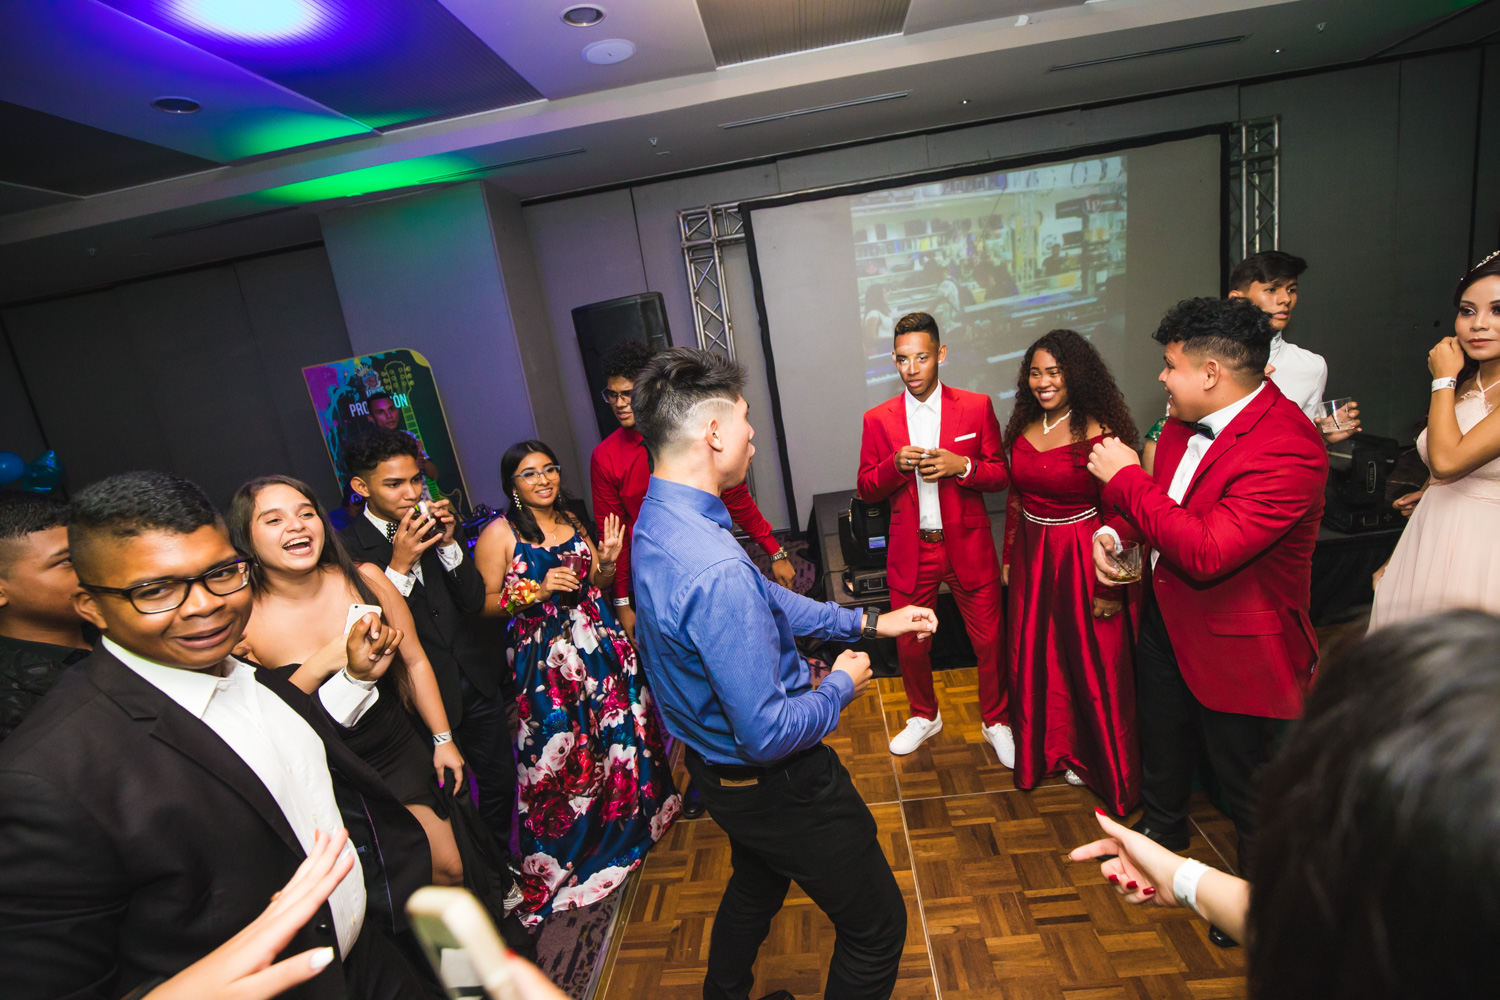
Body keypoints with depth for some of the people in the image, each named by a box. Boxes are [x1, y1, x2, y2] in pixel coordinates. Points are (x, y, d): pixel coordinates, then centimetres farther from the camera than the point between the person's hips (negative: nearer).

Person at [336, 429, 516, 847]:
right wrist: (399, 565, -26)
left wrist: (449, 543, -18)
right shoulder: (347, 548, -15)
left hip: (478, 681, 5)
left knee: (501, 781, 20)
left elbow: (474, 603, -5)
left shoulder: (438, 523, -2)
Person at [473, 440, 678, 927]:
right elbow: (484, 603, -12)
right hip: (546, 657, -6)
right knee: (561, 757, 3)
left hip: (600, 645, 6)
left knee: (620, 732, 16)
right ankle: (560, 861, 25)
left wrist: (608, 561, -5)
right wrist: (537, 591, -22)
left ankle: (631, 816, 42)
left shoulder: (572, 521, 8)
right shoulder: (500, 533, -10)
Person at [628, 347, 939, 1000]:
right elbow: (768, 732, -32)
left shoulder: (656, 521, -5)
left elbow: (769, 601, 5)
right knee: (877, 927, 15)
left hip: (715, 768, 10)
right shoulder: (716, 570, -37)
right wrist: (840, 687, -13)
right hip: (777, 782, -9)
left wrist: (869, 621, 6)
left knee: (755, 886, 36)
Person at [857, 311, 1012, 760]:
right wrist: (896, 464, -17)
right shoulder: (878, 419, 0)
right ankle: (924, 716, 41)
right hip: (910, 551, 1)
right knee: (909, 644, 13)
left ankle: (997, 723, 36)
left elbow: (1000, 475, 1)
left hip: (968, 548, -1)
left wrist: (961, 466, -18)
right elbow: (866, 490, 2)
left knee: (990, 642, 9)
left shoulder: (977, 407, -2)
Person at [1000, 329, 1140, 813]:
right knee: (1035, 657, 16)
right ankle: (1048, 749, 39)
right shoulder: (1023, 429, 3)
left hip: (1082, 559, -6)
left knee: (1092, 662, 10)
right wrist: (1009, 557, 13)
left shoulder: (1099, 434, -17)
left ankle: (1099, 761, 34)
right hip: (1033, 556, 6)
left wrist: (1111, 588, -16)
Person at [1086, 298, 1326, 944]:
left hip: (1234, 643, -8)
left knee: (1246, 779, 15)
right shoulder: (1187, 420, -3)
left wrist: (1125, 478, -30)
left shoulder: (1288, 449, -30)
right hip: (1166, 615, 8)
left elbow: (1205, 551, -37)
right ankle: (1163, 830, 56)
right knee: (1162, 738, 28)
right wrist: (1116, 531, -6)